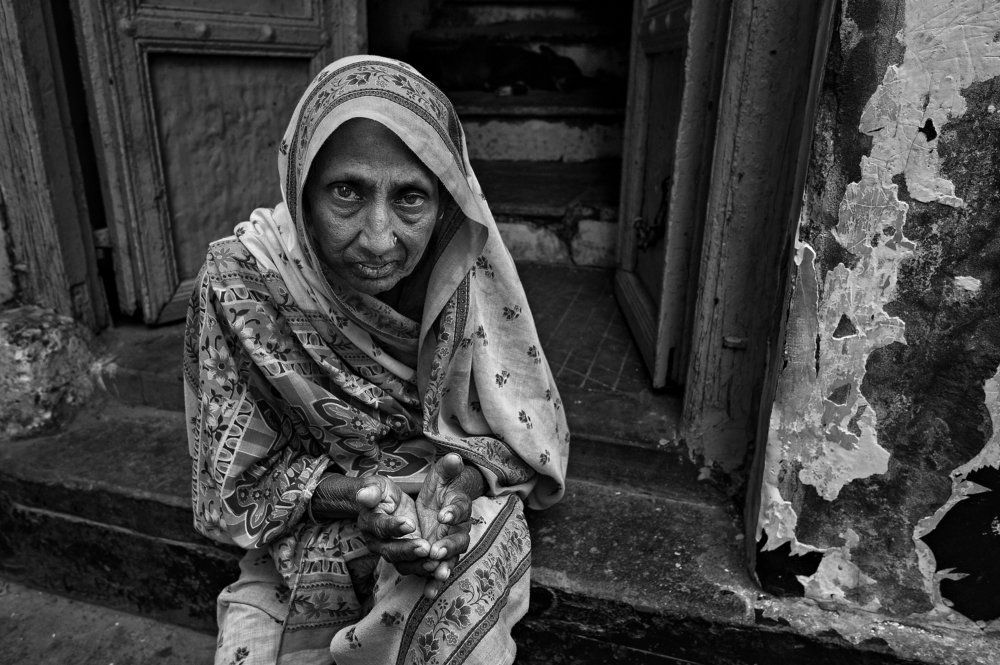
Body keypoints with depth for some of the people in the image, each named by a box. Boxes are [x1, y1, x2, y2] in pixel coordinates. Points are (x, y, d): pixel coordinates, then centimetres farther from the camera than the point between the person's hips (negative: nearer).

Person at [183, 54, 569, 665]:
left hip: (460, 525, 1)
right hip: (306, 540, 0)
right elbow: (235, 480, -9)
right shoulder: (241, 282, -19)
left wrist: (463, 480, -27)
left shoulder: (466, 278, -17)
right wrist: (351, 495, -27)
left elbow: (525, 436, -5)